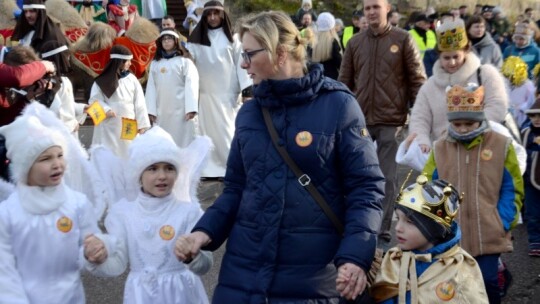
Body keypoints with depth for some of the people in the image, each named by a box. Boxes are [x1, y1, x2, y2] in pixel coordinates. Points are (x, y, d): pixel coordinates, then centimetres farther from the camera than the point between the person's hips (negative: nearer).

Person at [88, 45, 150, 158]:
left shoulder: (131, 79, 4)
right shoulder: (102, 81, -3)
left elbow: (139, 103, 3)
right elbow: (94, 100, -4)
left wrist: (142, 124, -1)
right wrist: (106, 110, -22)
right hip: (109, 125, -3)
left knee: (128, 154, 9)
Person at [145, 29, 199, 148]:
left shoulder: (184, 61, 4)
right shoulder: (155, 63, 16)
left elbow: (191, 84, -4)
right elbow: (151, 87, 11)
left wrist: (191, 108, -14)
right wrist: (150, 110, 2)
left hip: (181, 110, -4)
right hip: (161, 111, 4)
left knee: (183, 142, -5)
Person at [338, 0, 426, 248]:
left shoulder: (402, 39, 0)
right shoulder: (355, 43, 8)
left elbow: (417, 79, 0)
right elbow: (344, 82, 11)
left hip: (391, 120, -3)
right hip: (360, 121, 3)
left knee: (387, 178, 0)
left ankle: (382, 232, 7)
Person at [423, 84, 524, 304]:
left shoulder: (501, 145, 1)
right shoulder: (440, 148, 6)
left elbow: (512, 189, 4)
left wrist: (503, 221, -7)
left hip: (488, 234, -2)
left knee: (488, 282, -2)